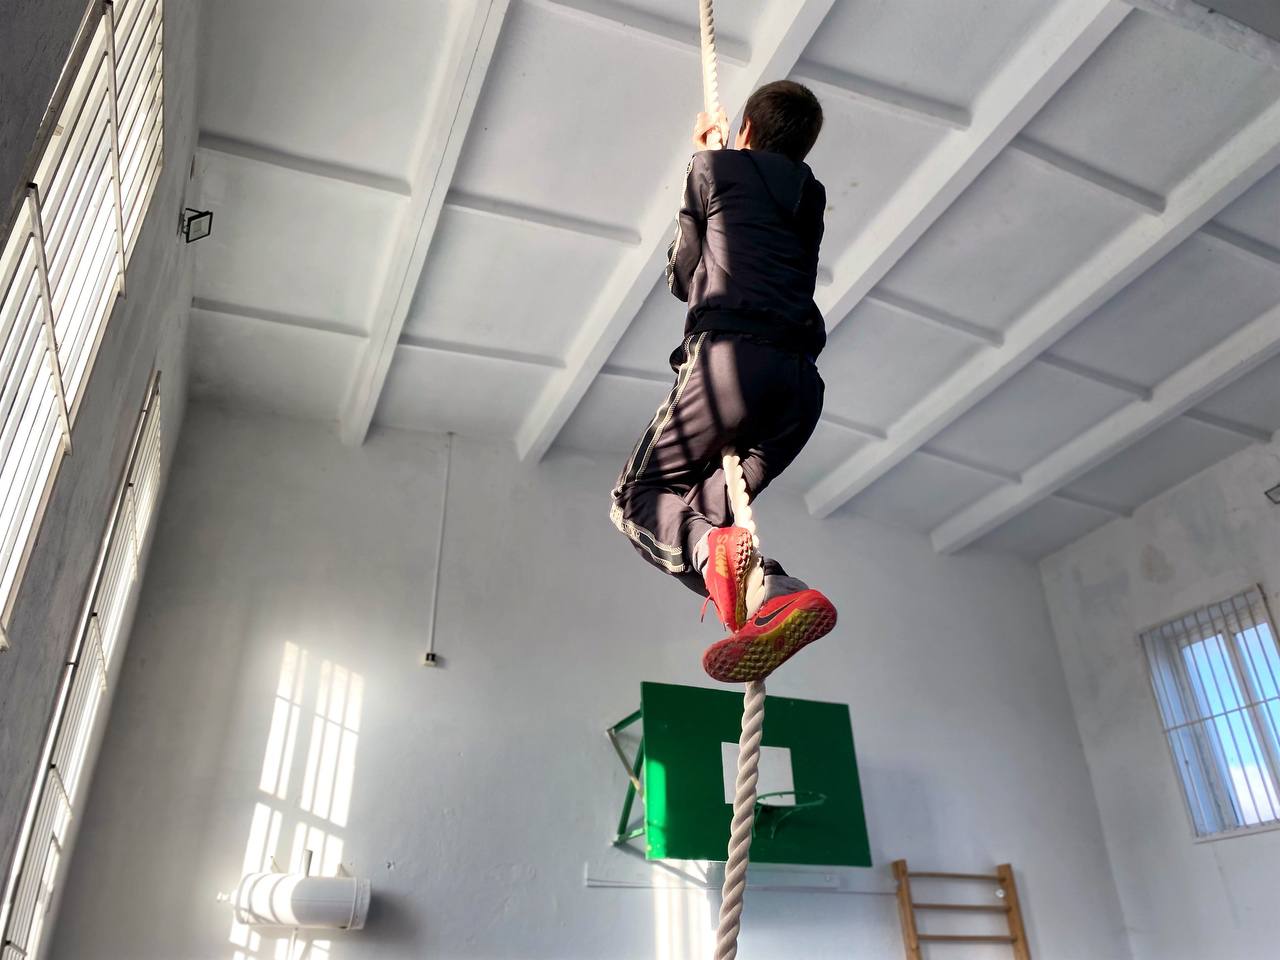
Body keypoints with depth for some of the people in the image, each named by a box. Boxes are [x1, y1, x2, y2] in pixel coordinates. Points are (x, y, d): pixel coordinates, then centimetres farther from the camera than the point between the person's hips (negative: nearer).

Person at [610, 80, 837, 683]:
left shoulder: (715, 169, 14)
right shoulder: (811, 197, 27)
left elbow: (682, 278, 19)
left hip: (731, 356, -5)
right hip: (800, 379, 6)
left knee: (640, 497, 6)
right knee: (704, 508, 11)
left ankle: (714, 553, -26)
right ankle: (779, 593, -17)